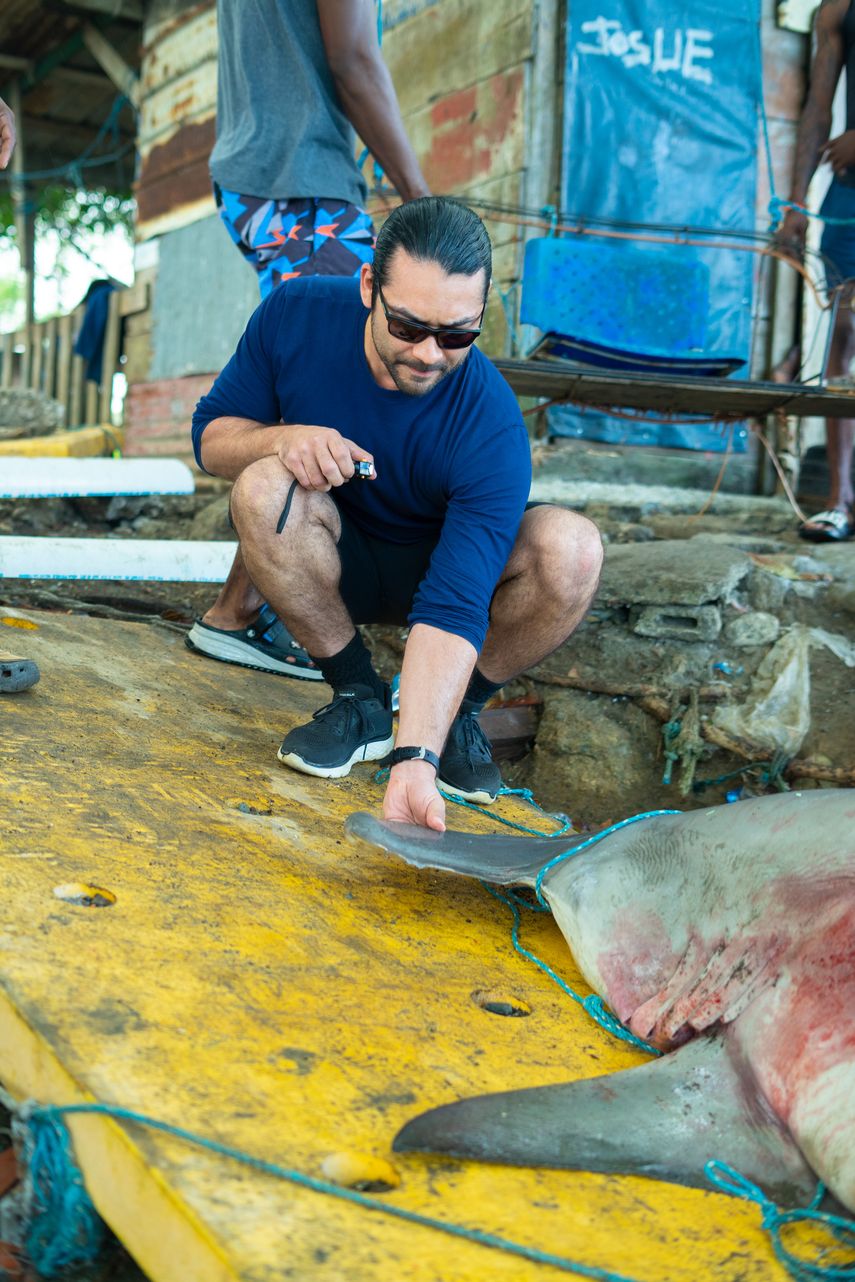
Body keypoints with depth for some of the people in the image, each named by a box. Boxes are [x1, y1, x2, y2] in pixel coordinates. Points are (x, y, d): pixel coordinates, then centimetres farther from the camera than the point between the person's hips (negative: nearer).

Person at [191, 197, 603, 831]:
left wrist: (417, 759, -47)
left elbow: (451, 607, -37)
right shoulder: (298, 313, -21)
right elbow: (211, 434, -8)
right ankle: (359, 700, -13)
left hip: (448, 561, -1)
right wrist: (283, 438, -32)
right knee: (263, 487, -32)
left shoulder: (493, 428, -32)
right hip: (339, 564, 2)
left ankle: (459, 712, -5)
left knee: (572, 549, -31)